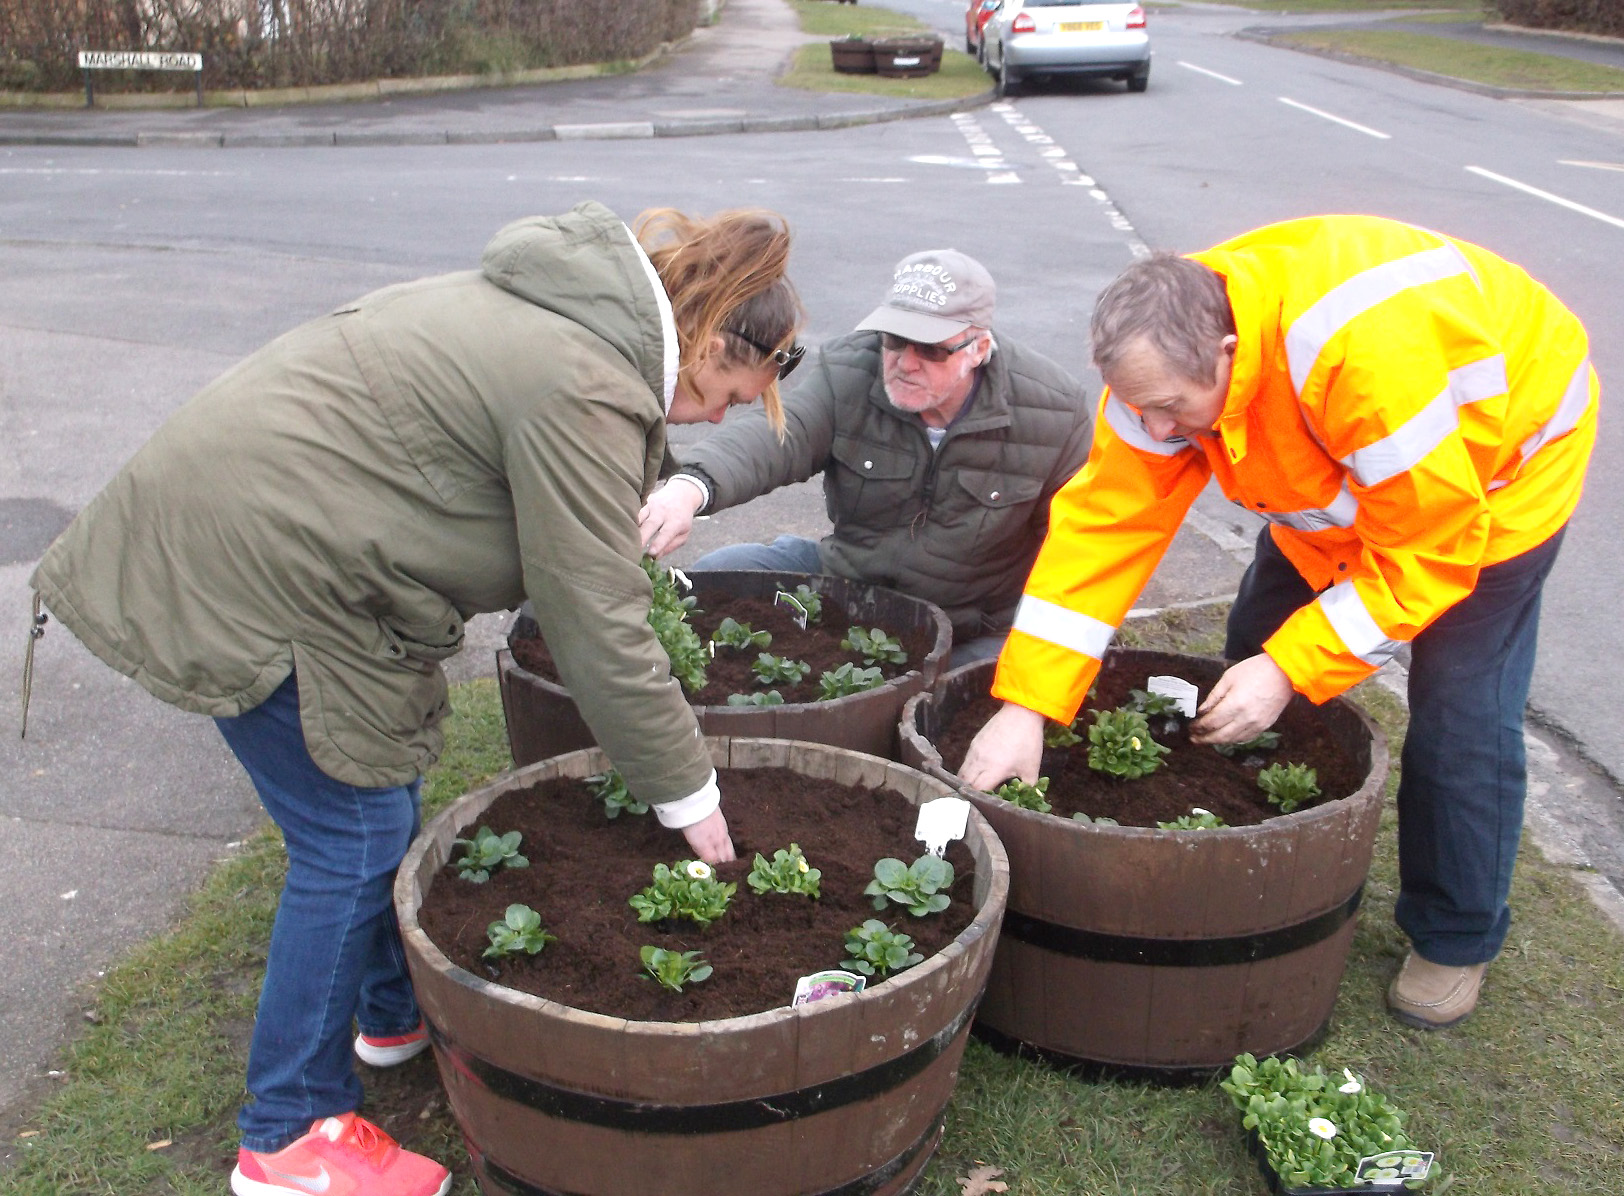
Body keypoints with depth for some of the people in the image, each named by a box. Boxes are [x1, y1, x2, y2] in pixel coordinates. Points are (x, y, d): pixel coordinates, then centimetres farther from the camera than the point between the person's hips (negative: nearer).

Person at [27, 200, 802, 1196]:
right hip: (249, 567, -10)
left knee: (388, 788, 19)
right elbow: (598, 630, -20)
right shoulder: (583, 390, -23)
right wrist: (689, 795, -10)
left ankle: (401, 1011, 38)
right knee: (355, 836, -2)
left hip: (242, 508, 11)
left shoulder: (567, 307, 7)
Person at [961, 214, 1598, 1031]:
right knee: (1250, 671, 4)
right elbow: (1103, 525, -26)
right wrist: (1027, 706, -32)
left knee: (1460, 717, -9)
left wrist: (1289, 668, -37)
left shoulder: (1368, 353, -44)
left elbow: (1430, 549, -35)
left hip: (1495, 460, -6)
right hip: (1337, 482, 6)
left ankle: (1455, 941, 16)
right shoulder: (1169, 359, -25)